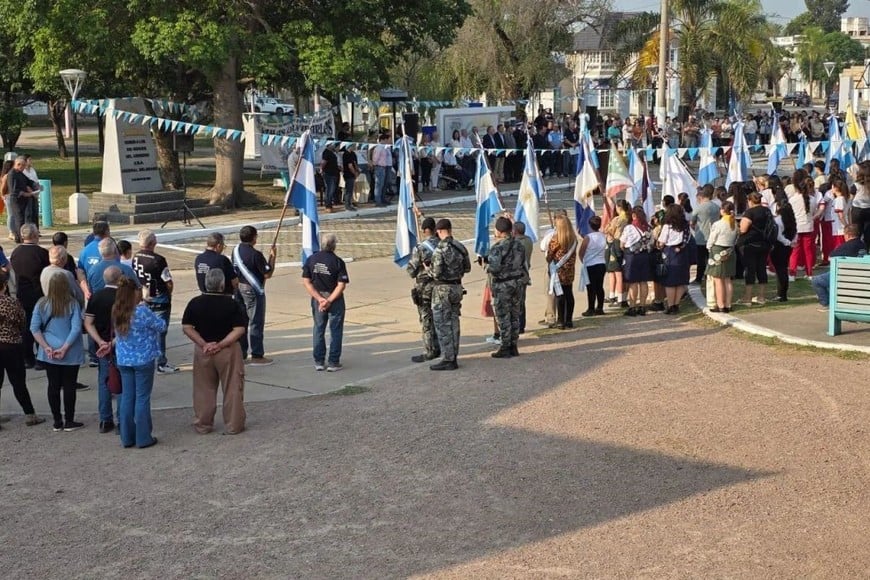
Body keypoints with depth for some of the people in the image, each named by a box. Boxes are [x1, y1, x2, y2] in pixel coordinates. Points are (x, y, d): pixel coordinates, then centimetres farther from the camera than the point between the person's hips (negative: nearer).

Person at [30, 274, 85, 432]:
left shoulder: (42, 304, -3)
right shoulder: (72, 305, -11)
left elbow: (34, 328, -5)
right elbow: (76, 328, -17)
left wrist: (46, 347, -6)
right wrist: (64, 348, -13)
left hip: (49, 354, 2)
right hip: (70, 354, -2)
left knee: (53, 386, 10)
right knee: (69, 386, 6)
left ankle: (57, 422, 16)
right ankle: (69, 422, 12)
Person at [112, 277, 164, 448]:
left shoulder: (116, 312, 0)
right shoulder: (142, 311, -19)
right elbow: (161, 326, -9)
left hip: (123, 361, 6)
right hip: (143, 360, -6)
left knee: (127, 397, 12)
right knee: (142, 398, 2)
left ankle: (127, 437, 17)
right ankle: (143, 438, 7)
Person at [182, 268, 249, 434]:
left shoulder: (195, 303, -3)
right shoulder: (232, 304, -11)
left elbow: (187, 328, -6)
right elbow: (239, 329, -16)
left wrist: (203, 344, -10)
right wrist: (221, 345, -16)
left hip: (202, 351, 3)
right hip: (228, 351, -2)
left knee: (204, 390, 14)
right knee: (232, 389, 8)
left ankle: (202, 425, 21)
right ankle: (233, 425, 13)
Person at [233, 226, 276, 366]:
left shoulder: (236, 250, 3)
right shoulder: (255, 254, -20)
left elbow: (234, 271, 11)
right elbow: (268, 274, -17)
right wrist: (272, 256, -8)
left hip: (239, 288, 8)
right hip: (253, 290, -8)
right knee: (256, 323, -1)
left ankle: (241, 354, 19)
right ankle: (257, 356, 3)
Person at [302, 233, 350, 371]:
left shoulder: (311, 259, -3)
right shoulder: (338, 262, -12)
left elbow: (306, 282, -5)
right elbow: (341, 285, -17)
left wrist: (320, 299, -9)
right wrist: (329, 301, -16)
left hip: (317, 299, 3)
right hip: (335, 299, -3)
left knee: (318, 330, 14)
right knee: (335, 331, 7)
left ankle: (319, 362, 17)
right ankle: (333, 363, 8)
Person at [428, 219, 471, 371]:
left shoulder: (439, 249, -19)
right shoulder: (460, 247, 3)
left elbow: (436, 273, -21)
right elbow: (467, 268, 12)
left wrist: (427, 269, -1)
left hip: (443, 289, -7)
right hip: (457, 287, 7)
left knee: (443, 325, -2)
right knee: (453, 323, 14)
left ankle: (447, 360, -1)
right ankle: (453, 357, 20)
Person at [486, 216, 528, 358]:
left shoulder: (497, 247, -18)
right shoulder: (518, 245, 5)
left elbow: (494, 268, -22)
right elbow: (523, 264, 10)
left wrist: (488, 267, -2)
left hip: (503, 286, -7)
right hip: (518, 282, 7)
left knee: (503, 317, 1)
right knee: (515, 316, 14)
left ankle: (505, 349, 4)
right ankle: (513, 346, 20)